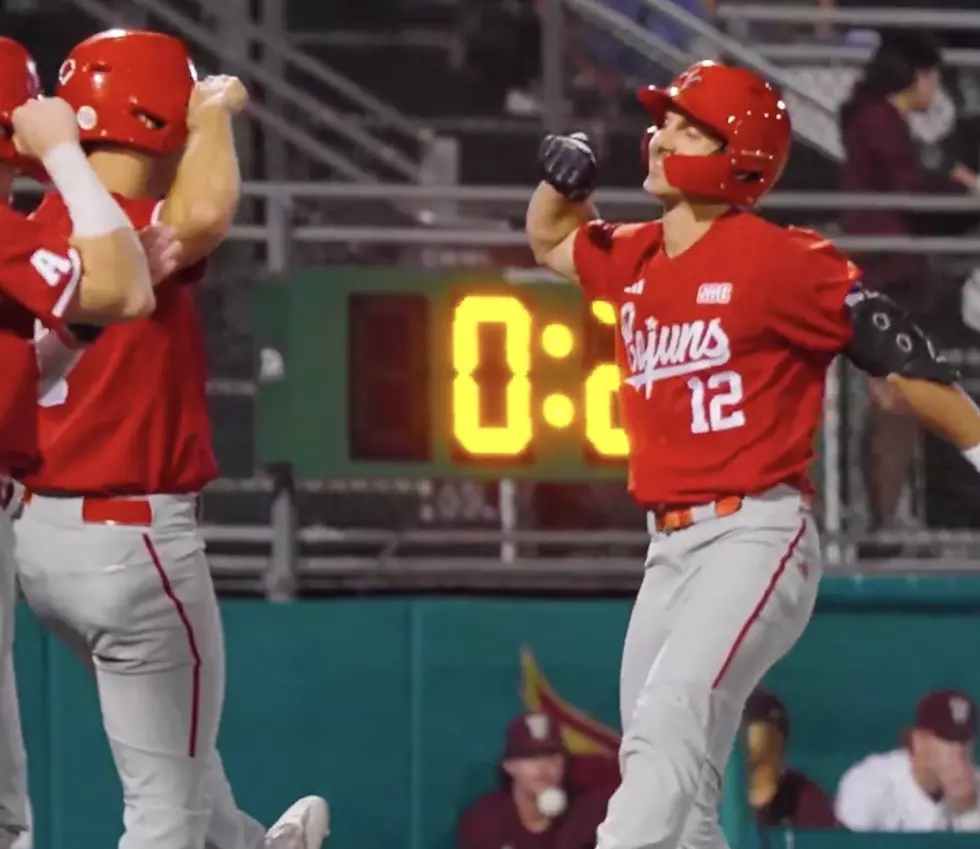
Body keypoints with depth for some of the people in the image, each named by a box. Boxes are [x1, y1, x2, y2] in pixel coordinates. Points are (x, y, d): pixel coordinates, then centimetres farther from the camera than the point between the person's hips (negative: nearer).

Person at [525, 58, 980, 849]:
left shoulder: (781, 260, -10)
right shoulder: (634, 259, 12)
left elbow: (900, 359, -7)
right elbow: (551, 240, 32)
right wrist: (563, 177, 11)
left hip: (756, 536, -8)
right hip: (670, 548, 8)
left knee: (669, 720, -27)